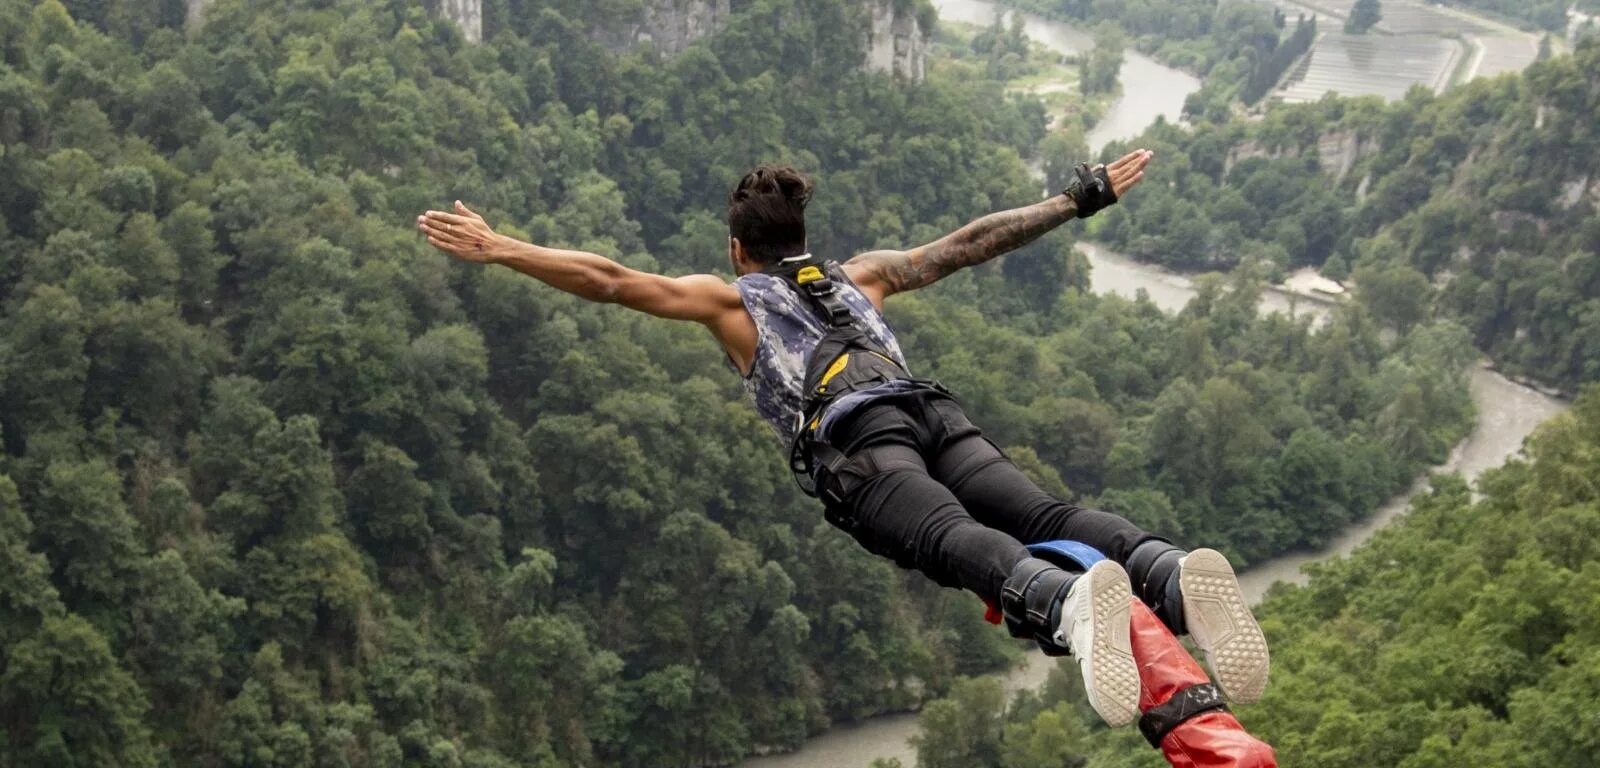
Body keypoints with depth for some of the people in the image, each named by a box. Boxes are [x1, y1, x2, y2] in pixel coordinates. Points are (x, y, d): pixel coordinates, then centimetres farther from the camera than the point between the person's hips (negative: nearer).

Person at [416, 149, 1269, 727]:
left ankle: (1067, 602, -63)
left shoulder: (729, 296, 28)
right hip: (936, 412, 4)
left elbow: (612, 279, 16)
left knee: (953, 539, -30)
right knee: (1046, 515, -17)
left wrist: (500, 249, 16)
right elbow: (971, 243, 39)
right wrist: (1082, 199, 46)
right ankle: (1170, 574, -49)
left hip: (855, 438, -4)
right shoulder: (861, 275, 39)